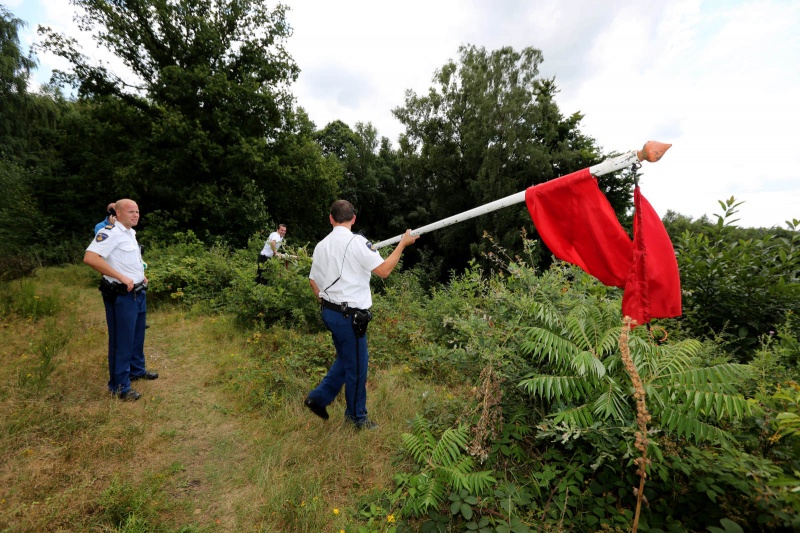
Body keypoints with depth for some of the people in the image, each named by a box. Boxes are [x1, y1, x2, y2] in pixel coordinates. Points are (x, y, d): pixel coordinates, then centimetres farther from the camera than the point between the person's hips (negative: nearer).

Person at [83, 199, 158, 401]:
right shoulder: (110, 232, -17)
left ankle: (137, 370, 39)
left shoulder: (130, 233, 14)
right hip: (121, 295, -9)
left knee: (137, 335, 21)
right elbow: (90, 258, -30)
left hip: (138, 292, 9)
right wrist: (122, 278, -27)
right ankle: (119, 386, 14)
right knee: (122, 340, 1)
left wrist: (141, 275, 12)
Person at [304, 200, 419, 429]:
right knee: (357, 367, 8)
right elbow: (384, 271, -16)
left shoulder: (322, 245, 8)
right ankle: (357, 417, 25)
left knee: (345, 360, 25)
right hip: (350, 315, -8)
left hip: (330, 312, 8)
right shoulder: (356, 242, -14)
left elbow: (313, 281, 14)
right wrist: (403, 244, -7)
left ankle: (318, 398, 29)